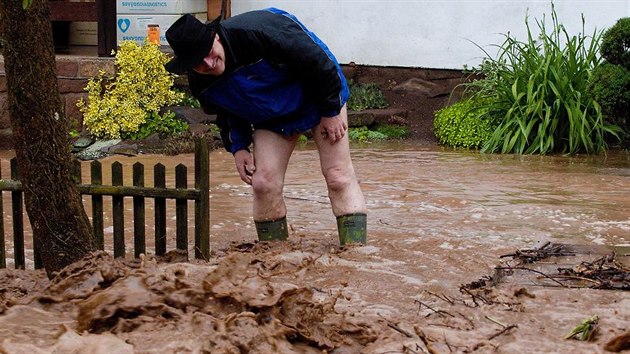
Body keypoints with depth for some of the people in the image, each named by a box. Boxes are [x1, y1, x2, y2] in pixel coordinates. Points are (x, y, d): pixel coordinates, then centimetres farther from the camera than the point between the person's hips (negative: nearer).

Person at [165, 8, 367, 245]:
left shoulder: (260, 30, -37)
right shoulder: (201, 83, -16)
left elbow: (318, 60, -28)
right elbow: (226, 114, 6)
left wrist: (331, 111, -19)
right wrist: (238, 147, -7)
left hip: (320, 100, -4)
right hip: (271, 119, 5)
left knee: (339, 178, -9)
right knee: (263, 183, -7)